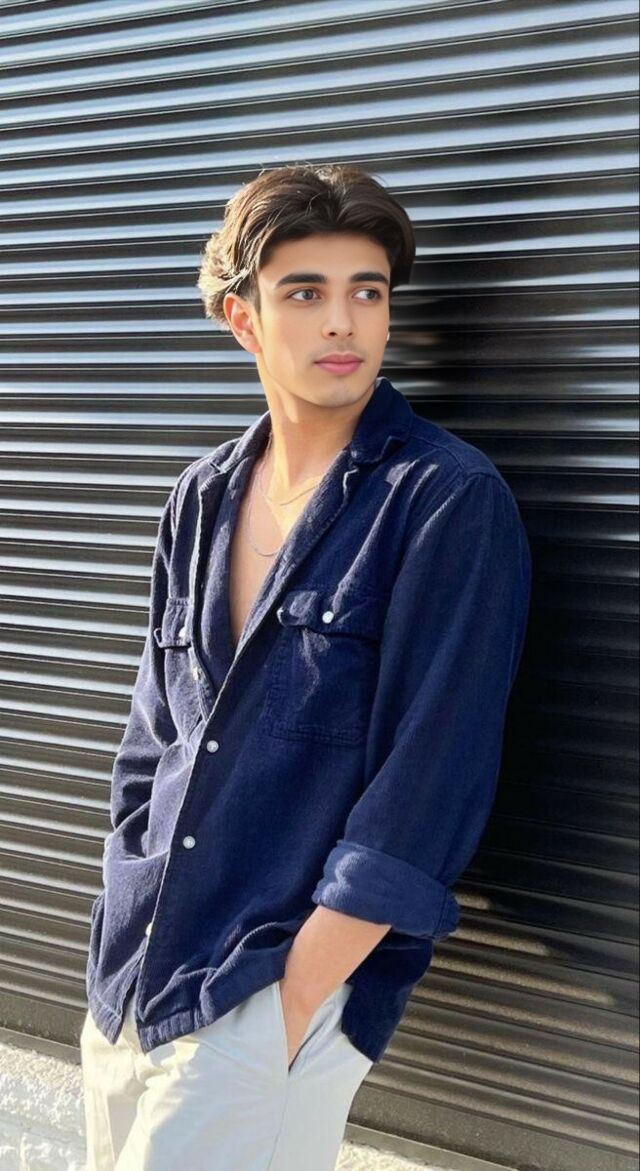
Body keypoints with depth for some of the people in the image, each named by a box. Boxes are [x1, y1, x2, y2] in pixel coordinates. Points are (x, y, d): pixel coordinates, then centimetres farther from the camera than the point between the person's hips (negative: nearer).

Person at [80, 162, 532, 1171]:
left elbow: (426, 793, -16)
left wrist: (289, 1010, -17)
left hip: (292, 984, -6)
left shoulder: (451, 503, -12)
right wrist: (126, 936, 5)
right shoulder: (203, 498, 6)